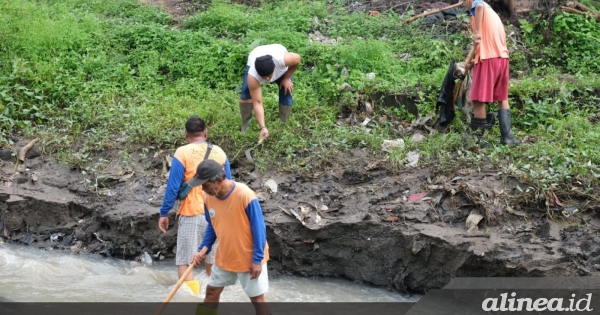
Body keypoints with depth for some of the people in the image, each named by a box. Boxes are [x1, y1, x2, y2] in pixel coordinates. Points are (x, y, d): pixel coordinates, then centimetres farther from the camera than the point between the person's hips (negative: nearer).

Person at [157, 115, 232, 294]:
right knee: (212, 261, 17)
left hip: (191, 214, -5)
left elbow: (173, 187, -9)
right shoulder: (219, 153, 6)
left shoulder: (182, 153, -8)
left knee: (184, 262, 0)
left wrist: (164, 213, -1)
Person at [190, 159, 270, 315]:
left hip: (249, 258, -6)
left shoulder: (245, 195, -27)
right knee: (212, 290, 16)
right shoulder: (209, 198, -7)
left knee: (257, 297, 5)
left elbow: (259, 228, -20)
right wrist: (203, 249, -1)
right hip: (224, 257, 6)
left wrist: (257, 259, -18)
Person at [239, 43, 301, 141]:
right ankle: (245, 126, -5)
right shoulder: (252, 76, -44)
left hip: (281, 69, 1)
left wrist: (287, 78, -17)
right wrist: (262, 127, -41)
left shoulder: (283, 59, -47)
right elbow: (257, 103, -38)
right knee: (246, 93, -20)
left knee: (286, 93, -13)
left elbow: (297, 58, -22)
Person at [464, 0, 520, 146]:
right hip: (502, 57, 9)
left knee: (479, 100, -2)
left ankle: (476, 139, 2)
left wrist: (476, 32, -26)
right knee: (502, 98, 17)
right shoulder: (491, 13, 27)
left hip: (488, 59, -9)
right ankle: (507, 137, 13)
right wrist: (473, 61, 14)